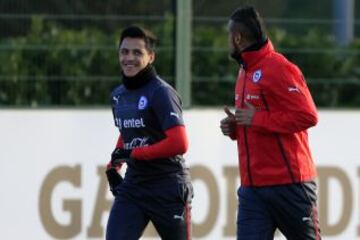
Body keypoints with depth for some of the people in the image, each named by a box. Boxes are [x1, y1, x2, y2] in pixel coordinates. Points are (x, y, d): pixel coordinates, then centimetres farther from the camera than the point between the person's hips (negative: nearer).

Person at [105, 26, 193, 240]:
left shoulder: (161, 93, -15)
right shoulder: (118, 95, 10)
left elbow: (179, 144, -23)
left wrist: (133, 154, -18)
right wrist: (113, 167, 13)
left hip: (169, 189, -6)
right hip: (132, 187, 6)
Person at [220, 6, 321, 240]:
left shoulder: (278, 69, -14)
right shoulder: (246, 72, 15)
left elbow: (307, 115, -20)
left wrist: (256, 120, -18)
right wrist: (235, 127, 5)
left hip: (288, 185, -8)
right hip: (252, 187, 8)